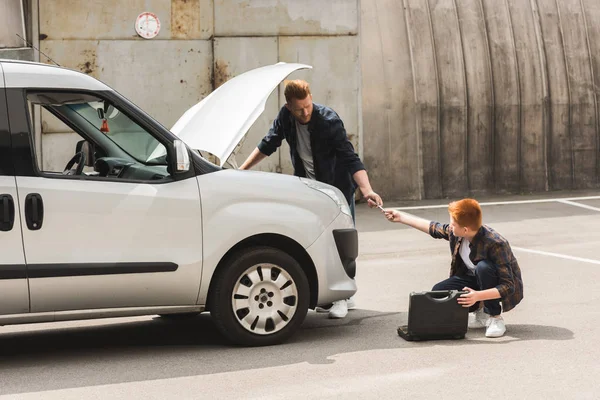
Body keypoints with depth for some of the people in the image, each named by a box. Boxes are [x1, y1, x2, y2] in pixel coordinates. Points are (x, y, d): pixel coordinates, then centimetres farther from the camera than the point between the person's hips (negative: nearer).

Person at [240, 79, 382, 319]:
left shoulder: (329, 121, -26)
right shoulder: (285, 117, -10)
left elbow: (350, 158, -30)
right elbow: (267, 145, 6)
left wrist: (366, 190, -43)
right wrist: (241, 170, 4)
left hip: (337, 187, -5)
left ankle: (343, 297, 2)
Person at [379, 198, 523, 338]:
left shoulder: (495, 244, -34)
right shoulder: (455, 233, -14)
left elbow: (508, 287, -34)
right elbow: (432, 228, 9)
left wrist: (477, 296, -47)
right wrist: (400, 217, 13)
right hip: (475, 280, 6)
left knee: (483, 267, -36)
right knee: (438, 291, -15)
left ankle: (495, 318, -17)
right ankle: (480, 313, 7)